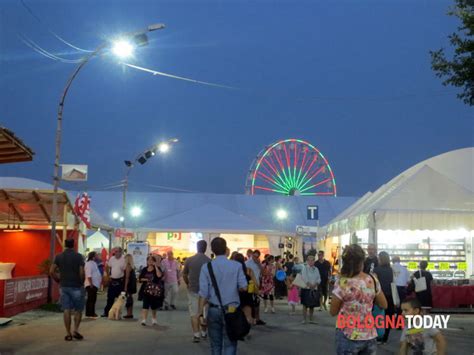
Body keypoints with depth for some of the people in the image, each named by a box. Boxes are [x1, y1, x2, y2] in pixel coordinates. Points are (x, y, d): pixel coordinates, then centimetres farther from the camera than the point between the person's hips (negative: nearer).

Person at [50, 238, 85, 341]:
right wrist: (82, 282, 2)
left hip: (64, 286, 3)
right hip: (76, 286, -3)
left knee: (67, 310, 5)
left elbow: (51, 271, -1)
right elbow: (82, 273, -13)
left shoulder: (59, 256, 3)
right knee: (78, 310, 9)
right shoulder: (78, 256, -7)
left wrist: (58, 280, 11)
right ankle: (76, 331, -2)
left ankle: (68, 334, 6)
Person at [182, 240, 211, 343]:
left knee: (194, 314, 4)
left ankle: (196, 335, -1)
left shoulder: (189, 260, -4)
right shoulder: (209, 261, -8)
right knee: (204, 313, 16)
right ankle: (203, 332, 27)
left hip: (192, 290, 0)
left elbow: (184, 275, 5)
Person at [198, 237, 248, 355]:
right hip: (231, 310, -1)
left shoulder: (206, 267, -5)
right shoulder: (236, 265, -5)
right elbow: (244, 287, -7)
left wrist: (200, 313, -1)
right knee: (230, 344, 2)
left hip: (214, 310, 1)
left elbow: (203, 293, -7)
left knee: (215, 344, 15)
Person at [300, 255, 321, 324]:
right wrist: (309, 284, -18)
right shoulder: (304, 268, -2)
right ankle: (304, 319, 3)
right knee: (305, 305, -2)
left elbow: (319, 278, 6)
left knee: (312, 305, 8)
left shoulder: (316, 269, 13)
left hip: (314, 289, 4)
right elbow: (304, 278, -12)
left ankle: (311, 319, 15)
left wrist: (315, 284, -11)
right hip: (306, 289, -4)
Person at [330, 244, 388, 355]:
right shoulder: (373, 280, -2)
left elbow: (333, 312, -5)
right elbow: (384, 305, 12)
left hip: (348, 337, -4)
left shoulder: (342, 282, -15)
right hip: (369, 336, 4)